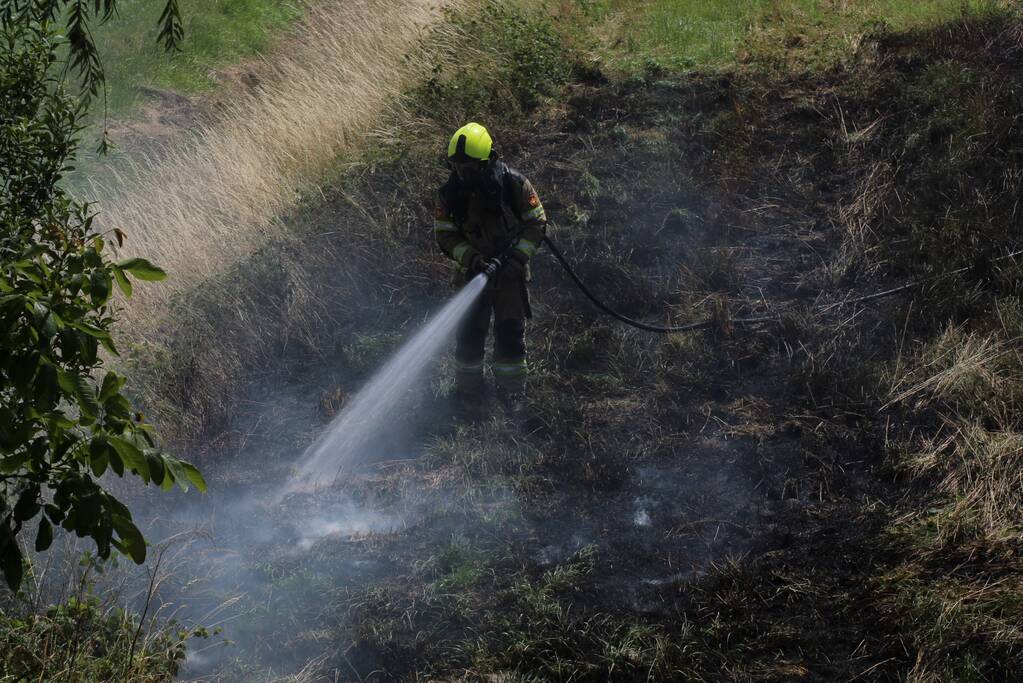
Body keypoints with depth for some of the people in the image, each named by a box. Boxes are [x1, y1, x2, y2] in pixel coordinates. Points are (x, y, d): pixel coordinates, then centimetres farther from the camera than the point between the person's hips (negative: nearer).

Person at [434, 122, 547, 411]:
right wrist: (470, 258, -21)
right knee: (469, 333, 3)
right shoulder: (450, 193, -11)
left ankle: (511, 388, 23)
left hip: (510, 272, -1)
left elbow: (536, 224, -8)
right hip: (472, 271, 1)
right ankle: (468, 389, 23)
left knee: (510, 332, 5)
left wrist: (513, 257, -19)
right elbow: (445, 235, -4)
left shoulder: (514, 184, -15)